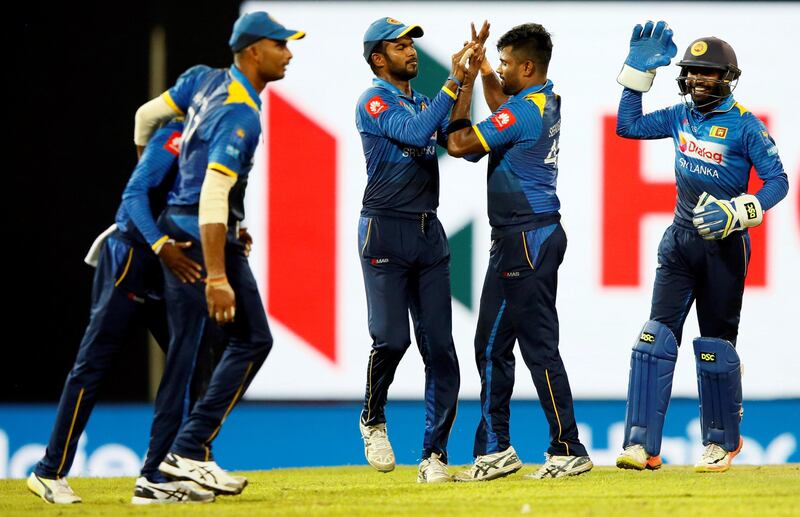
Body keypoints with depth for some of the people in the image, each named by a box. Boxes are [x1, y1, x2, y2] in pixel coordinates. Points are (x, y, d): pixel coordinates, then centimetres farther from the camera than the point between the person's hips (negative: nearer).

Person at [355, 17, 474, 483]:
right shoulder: (374, 102, -4)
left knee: (439, 346, -1)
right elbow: (415, 133, -20)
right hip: (386, 232, -6)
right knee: (391, 338, -14)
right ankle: (373, 421, 14)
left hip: (430, 235, 6)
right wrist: (453, 82, -20)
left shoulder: (424, 103, 18)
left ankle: (435, 456, 1)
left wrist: (466, 85, -4)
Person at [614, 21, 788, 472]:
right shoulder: (681, 116, 6)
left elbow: (777, 181, -12)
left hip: (724, 244, -5)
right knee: (657, 334, -5)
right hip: (680, 239, 5)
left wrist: (738, 213, -26)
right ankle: (643, 445, -8)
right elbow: (628, 126, 13)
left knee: (716, 344, 3)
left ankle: (722, 443, 20)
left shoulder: (745, 126, -11)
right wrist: (638, 71, 6)